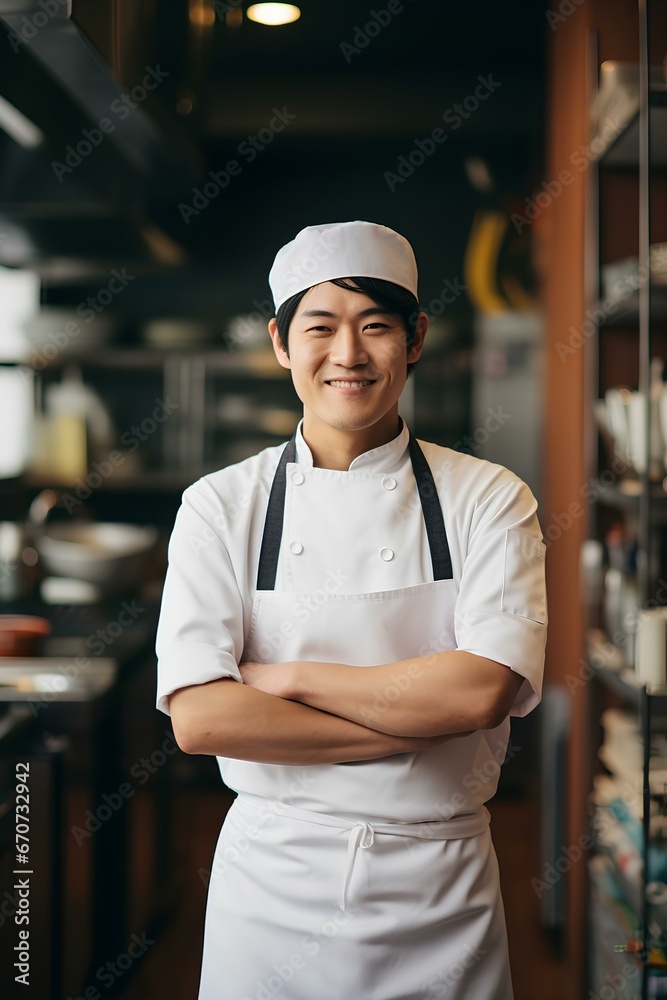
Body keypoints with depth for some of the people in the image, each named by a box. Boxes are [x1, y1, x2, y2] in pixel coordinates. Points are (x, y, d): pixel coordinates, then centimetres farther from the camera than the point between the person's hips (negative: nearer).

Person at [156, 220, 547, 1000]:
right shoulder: (222, 506, -5)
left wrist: (286, 677, -15)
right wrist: (422, 717, -18)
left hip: (440, 900, 1)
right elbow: (197, 718, -15)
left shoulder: (488, 499, -4)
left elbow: (485, 691, -17)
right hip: (271, 884, 0)